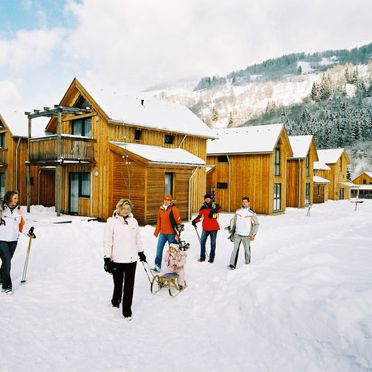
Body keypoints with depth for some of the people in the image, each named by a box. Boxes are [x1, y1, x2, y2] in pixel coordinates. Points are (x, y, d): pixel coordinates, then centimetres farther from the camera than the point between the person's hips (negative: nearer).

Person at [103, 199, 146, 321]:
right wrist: (107, 259, -8)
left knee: (129, 285, 4)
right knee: (118, 283, 12)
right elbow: (107, 242, -6)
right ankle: (116, 300, 41)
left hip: (131, 259, 3)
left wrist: (141, 253, 21)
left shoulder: (133, 221, 7)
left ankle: (127, 310, 15)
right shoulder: (112, 222, -6)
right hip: (117, 259, -3)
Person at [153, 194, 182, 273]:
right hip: (162, 233, 4)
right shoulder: (161, 209, 8)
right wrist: (156, 232, 15)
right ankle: (157, 266, 6)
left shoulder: (174, 209, -9)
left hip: (171, 233, -4)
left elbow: (178, 221, -10)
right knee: (159, 249, -1)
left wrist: (178, 233, -13)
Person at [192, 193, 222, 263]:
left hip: (214, 228, -3)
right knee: (202, 242, 4)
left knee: (213, 243, 7)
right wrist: (194, 221, -1)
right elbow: (199, 216, 13)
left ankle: (211, 258, 17)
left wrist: (213, 211, -42)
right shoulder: (203, 207, 7)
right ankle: (202, 257, 17)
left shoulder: (214, 205, -6)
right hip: (205, 228, 4)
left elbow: (219, 208, -26)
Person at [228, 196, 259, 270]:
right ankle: (232, 264, -9)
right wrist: (232, 230, 19)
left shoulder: (251, 213, -5)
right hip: (237, 234, 2)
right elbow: (234, 221, 18)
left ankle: (247, 261, 32)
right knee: (235, 249, -7)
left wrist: (253, 234, -3)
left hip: (246, 235, -2)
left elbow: (256, 224, 1)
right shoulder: (238, 211, 5)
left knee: (247, 249, 9)